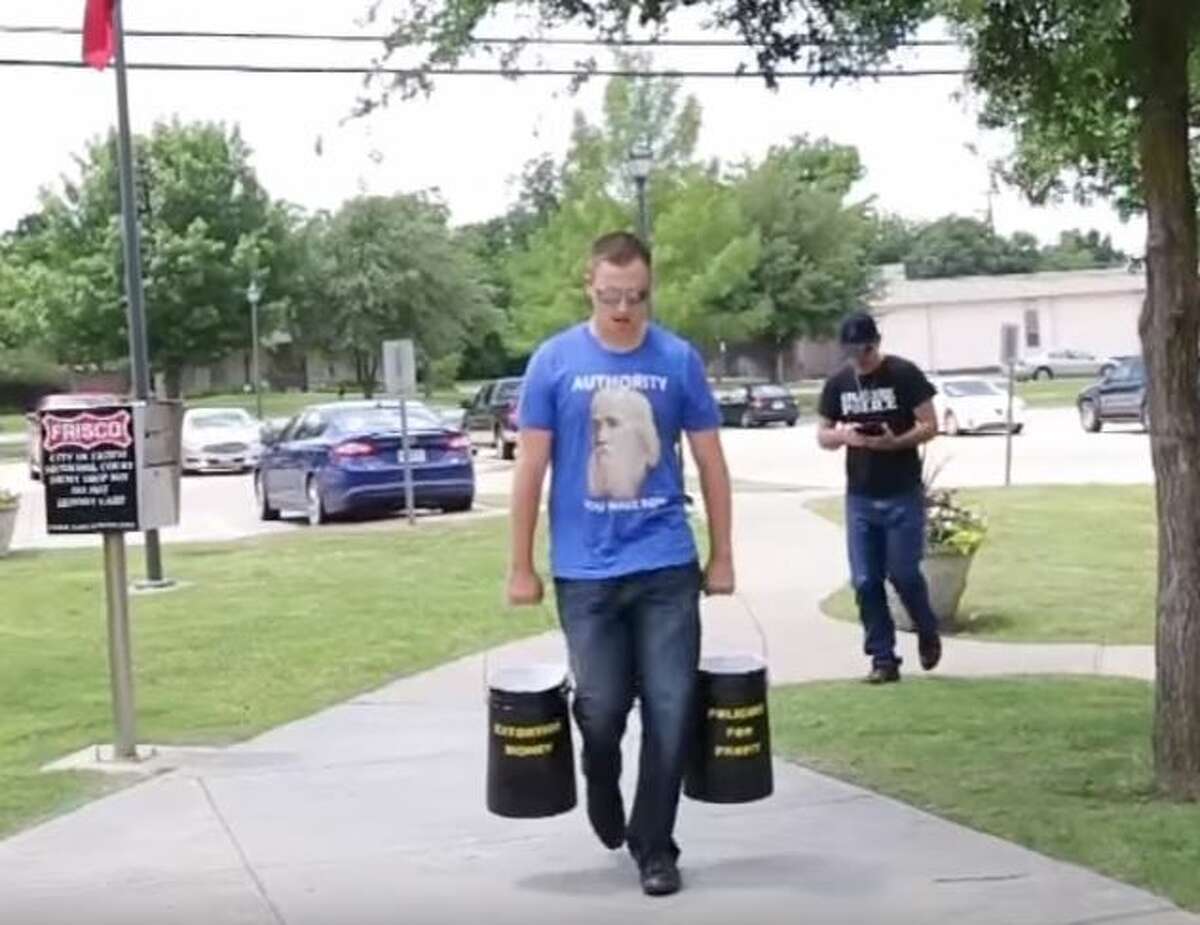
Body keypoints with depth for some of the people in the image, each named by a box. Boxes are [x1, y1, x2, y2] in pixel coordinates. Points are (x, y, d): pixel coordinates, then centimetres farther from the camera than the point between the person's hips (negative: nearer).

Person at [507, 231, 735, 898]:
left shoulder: (679, 361, 0)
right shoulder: (554, 362, -2)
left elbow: (710, 461, 6)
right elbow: (531, 467, 1)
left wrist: (722, 556, 6)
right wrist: (522, 566, 1)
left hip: (668, 566, 1)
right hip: (585, 571, -1)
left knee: (670, 711, 0)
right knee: (602, 708, 4)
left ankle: (654, 846, 14)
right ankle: (603, 795, 37)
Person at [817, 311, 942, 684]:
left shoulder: (905, 374, -7)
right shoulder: (838, 383, 6)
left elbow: (930, 426, -8)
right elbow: (822, 436, 10)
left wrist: (895, 442, -26)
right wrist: (843, 435, -13)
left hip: (903, 495, -4)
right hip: (859, 498, 4)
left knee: (904, 573, -4)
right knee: (865, 581, 2)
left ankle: (928, 634, 24)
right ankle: (883, 658, 11)